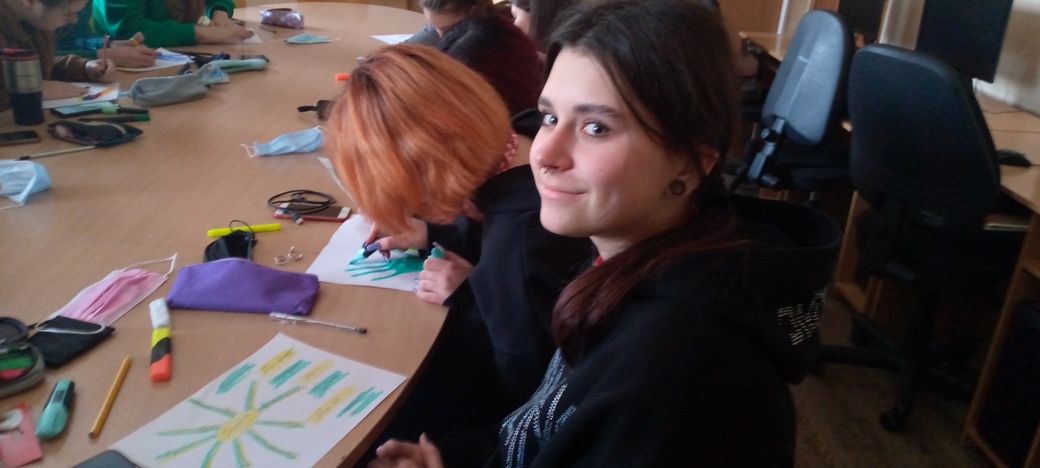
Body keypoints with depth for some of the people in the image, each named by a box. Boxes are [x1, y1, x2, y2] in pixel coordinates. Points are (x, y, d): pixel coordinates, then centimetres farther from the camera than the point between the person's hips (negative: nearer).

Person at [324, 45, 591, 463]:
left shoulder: (521, 250, -39)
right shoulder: (523, 139, -13)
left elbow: (532, 384, -27)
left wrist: (467, 298, -21)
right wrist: (434, 234, 1)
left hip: (511, 409, -8)